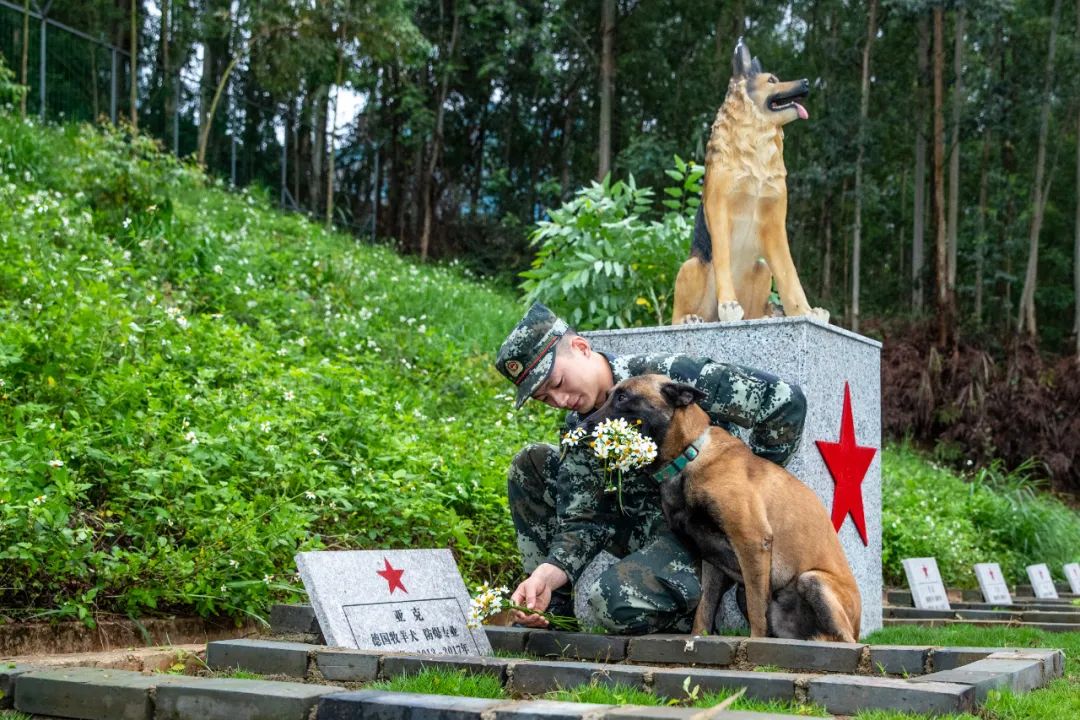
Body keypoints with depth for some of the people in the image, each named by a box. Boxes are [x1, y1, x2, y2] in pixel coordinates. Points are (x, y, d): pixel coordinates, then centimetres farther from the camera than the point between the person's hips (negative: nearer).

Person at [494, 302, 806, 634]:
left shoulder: (669, 375, -19)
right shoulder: (577, 428, 3)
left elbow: (785, 400, -20)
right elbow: (582, 519, -4)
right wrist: (549, 573, -24)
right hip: (642, 528, 8)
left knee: (611, 601, -33)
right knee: (531, 464, 3)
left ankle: (696, 611, 0)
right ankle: (555, 606, 6)